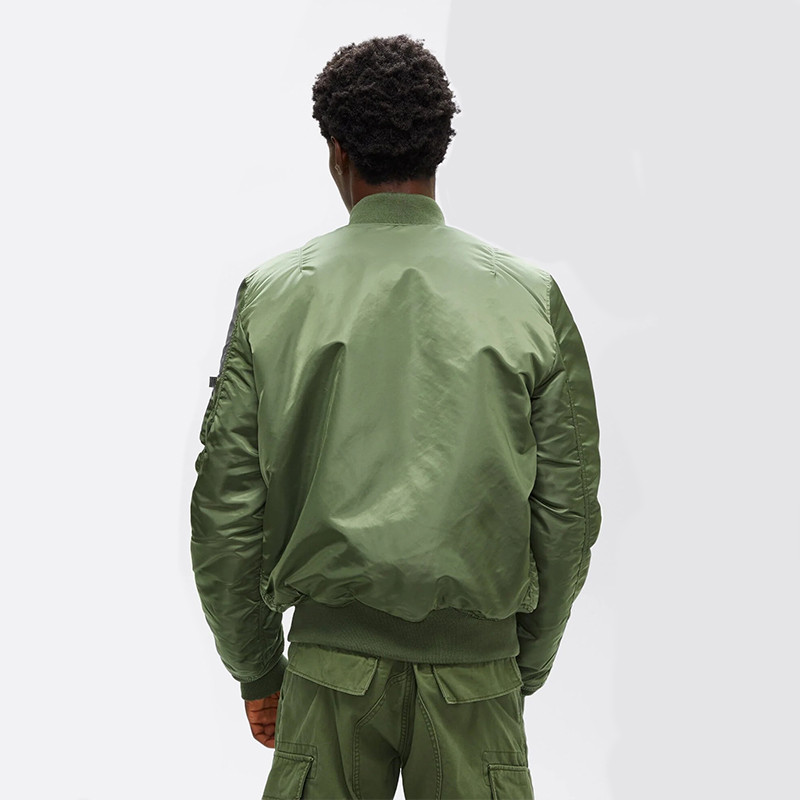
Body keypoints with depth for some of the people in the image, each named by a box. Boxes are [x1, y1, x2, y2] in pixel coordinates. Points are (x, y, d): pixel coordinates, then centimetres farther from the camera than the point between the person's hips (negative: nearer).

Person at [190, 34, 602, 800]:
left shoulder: (271, 293, -3)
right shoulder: (533, 297, -2)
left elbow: (226, 506, -1)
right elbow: (570, 507, 0)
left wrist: (257, 669, 11)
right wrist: (529, 664, 13)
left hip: (330, 660, 0)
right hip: (476, 662, 0)